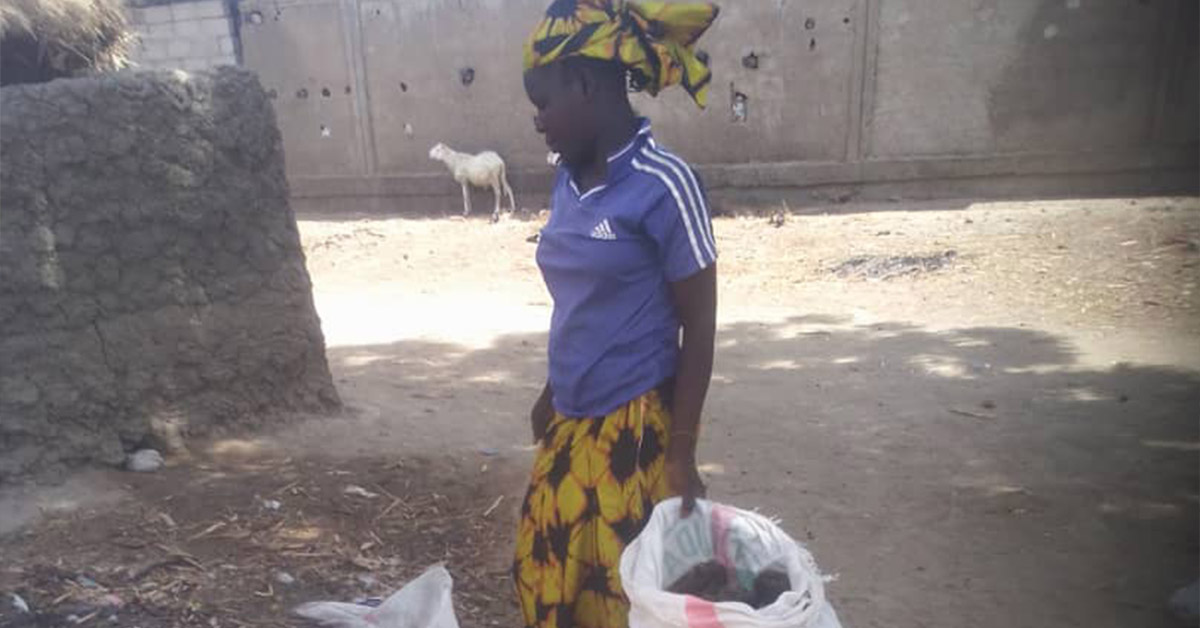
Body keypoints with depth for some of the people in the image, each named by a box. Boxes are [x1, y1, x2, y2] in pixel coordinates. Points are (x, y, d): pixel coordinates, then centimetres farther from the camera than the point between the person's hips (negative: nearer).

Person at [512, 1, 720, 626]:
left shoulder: (661, 184, -17)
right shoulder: (568, 180, 4)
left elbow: (698, 326, -14)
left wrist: (681, 454, -12)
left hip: (634, 427, -7)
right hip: (571, 423, 7)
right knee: (545, 571, 18)